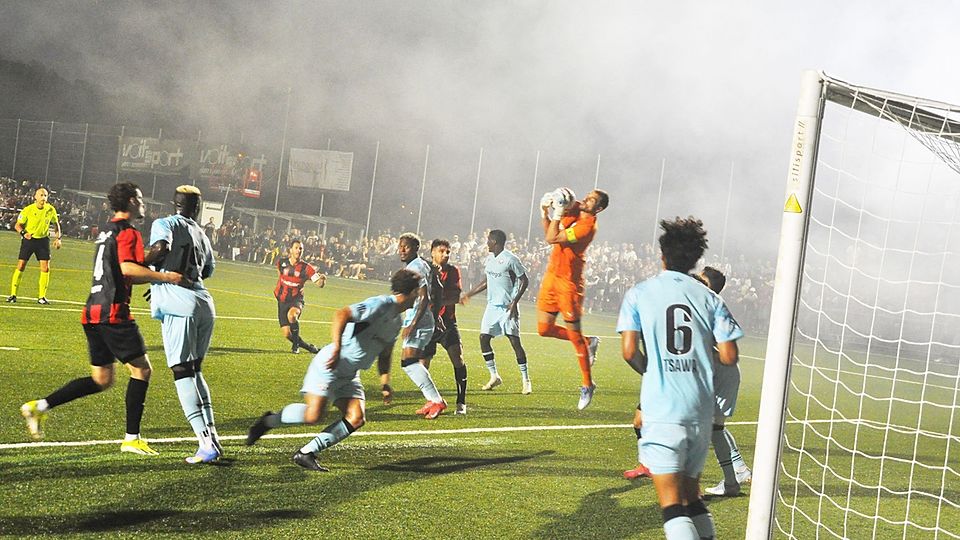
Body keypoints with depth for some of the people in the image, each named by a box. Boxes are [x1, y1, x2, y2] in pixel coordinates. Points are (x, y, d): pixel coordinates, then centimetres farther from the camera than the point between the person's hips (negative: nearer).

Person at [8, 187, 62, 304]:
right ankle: (13, 294, 3)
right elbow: (17, 225, -5)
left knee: (45, 268, -6)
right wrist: (23, 233, -25)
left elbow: (56, 224, 12)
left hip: (43, 240, 2)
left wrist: (58, 238, 2)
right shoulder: (28, 210, -12)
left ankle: (42, 296, 4)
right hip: (29, 239, -2)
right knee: (21, 266, -6)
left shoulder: (51, 210, -4)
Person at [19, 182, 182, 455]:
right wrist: (163, 277, -24)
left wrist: (155, 276, 25)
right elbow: (127, 269, -25)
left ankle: (39, 406, 7)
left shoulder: (107, 230, 21)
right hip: (114, 312, -9)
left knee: (102, 379, 14)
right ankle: (132, 438, -1)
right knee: (141, 369, 0)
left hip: (93, 311, 9)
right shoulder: (128, 232, -8)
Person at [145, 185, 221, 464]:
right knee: (195, 370, 19)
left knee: (183, 373, -5)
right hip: (204, 302, 6)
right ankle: (212, 436, 13)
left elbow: (161, 248, -16)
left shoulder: (164, 224, 4)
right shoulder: (202, 234, 22)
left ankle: (206, 444, -14)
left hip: (178, 303, -6)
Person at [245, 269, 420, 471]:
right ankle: (269, 420, 8)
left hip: (350, 375, 9)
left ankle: (306, 453, -4)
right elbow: (341, 315, -29)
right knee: (313, 416, -19)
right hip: (330, 365, -9)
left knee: (357, 419, -10)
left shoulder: (398, 321, 13)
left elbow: (385, 352, 27)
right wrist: (336, 347, -39)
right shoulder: (380, 304, -16)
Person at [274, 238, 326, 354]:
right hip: (282, 301, 3)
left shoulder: (306, 268, -10)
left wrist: (322, 279, -37)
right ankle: (309, 347, 19)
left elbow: (319, 284, -16)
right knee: (287, 334, -6)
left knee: (292, 315, -37)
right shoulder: (281, 263, -3)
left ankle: (296, 344, -14)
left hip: (296, 300, -3)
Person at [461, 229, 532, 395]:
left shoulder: (510, 259, -13)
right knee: (483, 338, 0)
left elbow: (525, 281, -11)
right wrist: (469, 294, 22)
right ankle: (494, 376, 12)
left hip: (508, 307, -8)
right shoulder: (489, 258, 11)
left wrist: (515, 302, -17)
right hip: (492, 306, 8)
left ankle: (526, 380, 0)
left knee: (515, 341, -9)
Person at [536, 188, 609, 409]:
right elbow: (548, 233, 18)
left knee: (574, 334, 0)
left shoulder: (588, 226, -19)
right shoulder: (573, 211, 6)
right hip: (551, 275, 8)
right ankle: (589, 342, 28)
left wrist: (557, 214, -16)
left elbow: (552, 239, -22)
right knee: (544, 329, 9)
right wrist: (546, 213, 3)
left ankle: (587, 385, 14)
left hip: (569, 281, -8)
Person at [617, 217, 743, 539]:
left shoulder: (639, 294, 1)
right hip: (701, 409, 4)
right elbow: (729, 357, 2)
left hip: (662, 408, -4)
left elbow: (629, 351, -7)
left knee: (672, 505, -6)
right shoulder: (710, 298, 7)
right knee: (691, 495, 20)